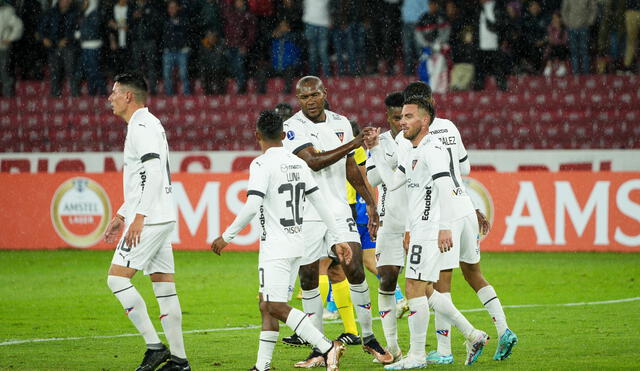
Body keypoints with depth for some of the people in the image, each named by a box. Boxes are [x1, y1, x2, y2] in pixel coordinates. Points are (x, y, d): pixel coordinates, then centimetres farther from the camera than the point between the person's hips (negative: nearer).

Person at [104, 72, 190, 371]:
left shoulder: (142, 126, -12)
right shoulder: (144, 125, 21)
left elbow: (154, 173, -23)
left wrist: (139, 216, -26)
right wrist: (121, 215, 27)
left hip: (149, 220, -10)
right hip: (160, 219, 10)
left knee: (117, 278, -10)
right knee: (163, 286, 8)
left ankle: (154, 346, -12)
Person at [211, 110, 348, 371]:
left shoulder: (262, 164, -11)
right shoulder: (298, 164, 10)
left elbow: (251, 207, -21)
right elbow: (321, 204, 11)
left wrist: (226, 237, -13)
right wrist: (336, 240, 17)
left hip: (275, 247, -8)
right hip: (297, 245, 8)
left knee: (276, 307, -8)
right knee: (267, 305, 12)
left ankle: (327, 347, -18)